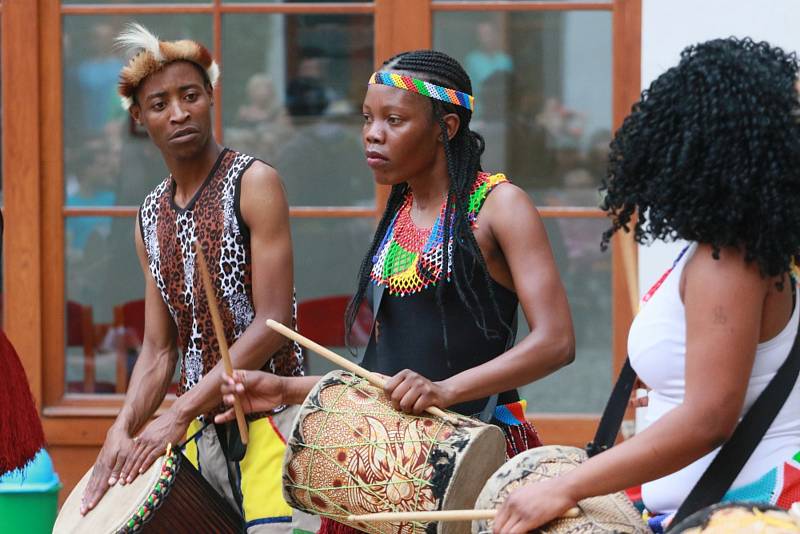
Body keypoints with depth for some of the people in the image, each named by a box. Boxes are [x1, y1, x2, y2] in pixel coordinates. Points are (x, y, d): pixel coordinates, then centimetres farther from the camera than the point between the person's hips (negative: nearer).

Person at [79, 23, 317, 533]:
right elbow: (159, 348, 11)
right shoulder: (152, 217, 11)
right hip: (201, 424, 6)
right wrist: (123, 432, -7)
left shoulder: (253, 183, -7)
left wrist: (177, 415, -17)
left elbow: (271, 325, -14)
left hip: (272, 412, -5)